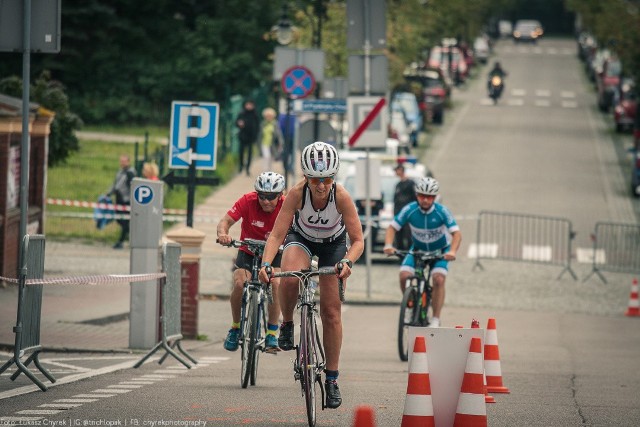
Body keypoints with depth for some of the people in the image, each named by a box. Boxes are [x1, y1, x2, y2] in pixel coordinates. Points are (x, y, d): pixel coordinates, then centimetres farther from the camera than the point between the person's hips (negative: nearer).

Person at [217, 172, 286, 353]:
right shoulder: (248, 201, -21)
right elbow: (225, 221, -26)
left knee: (275, 283, -27)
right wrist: (223, 234, -49)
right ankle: (236, 327, -2)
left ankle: (272, 333, -15)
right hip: (248, 252, 0)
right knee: (239, 283, -25)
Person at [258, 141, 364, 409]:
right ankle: (287, 324, -5)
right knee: (290, 278, -35)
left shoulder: (341, 196, -32)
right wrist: (266, 264, -48)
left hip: (333, 243, 0)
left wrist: (347, 262, -47)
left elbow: (358, 241, -27)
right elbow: (277, 234, -31)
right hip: (301, 239, 0)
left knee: (331, 311, -3)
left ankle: (332, 378, 8)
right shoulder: (297, 193, -32)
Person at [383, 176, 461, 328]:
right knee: (404, 275, -20)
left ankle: (435, 320, -14)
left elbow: (456, 233, -30)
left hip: (440, 250, -2)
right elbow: (392, 228, -16)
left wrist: (452, 251, -49)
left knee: (438, 279, -24)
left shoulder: (442, 212, -25)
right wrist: (388, 245, -36)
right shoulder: (410, 210, -21)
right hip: (417, 249, 2)